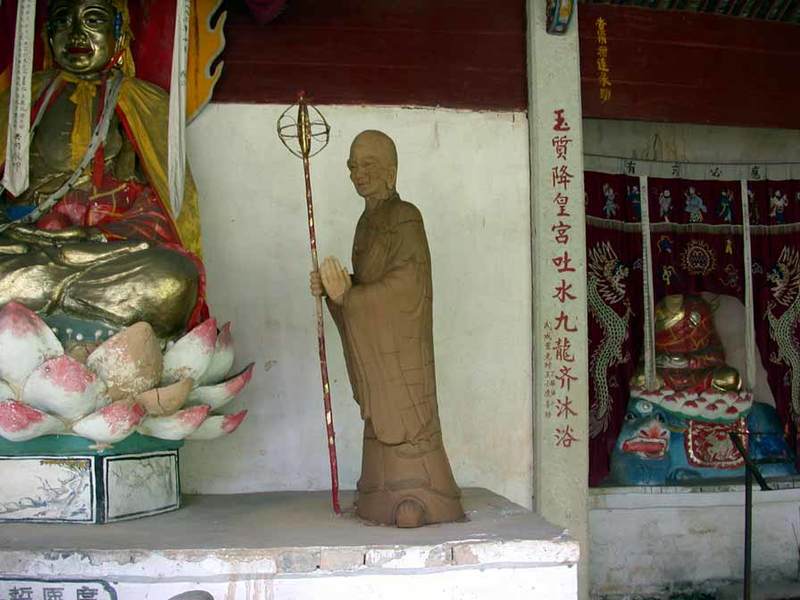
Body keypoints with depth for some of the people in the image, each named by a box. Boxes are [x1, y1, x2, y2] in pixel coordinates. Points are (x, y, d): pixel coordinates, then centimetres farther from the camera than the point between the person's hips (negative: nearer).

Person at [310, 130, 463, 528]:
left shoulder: (404, 216, -10)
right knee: (382, 418, 10)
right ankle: (389, 499, 17)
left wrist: (348, 296, -17)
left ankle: (417, 502, 4)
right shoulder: (368, 220, 16)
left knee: (403, 416, -5)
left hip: (399, 343, -8)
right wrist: (331, 286, -4)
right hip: (373, 342, 8)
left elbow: (407, 280, -20)